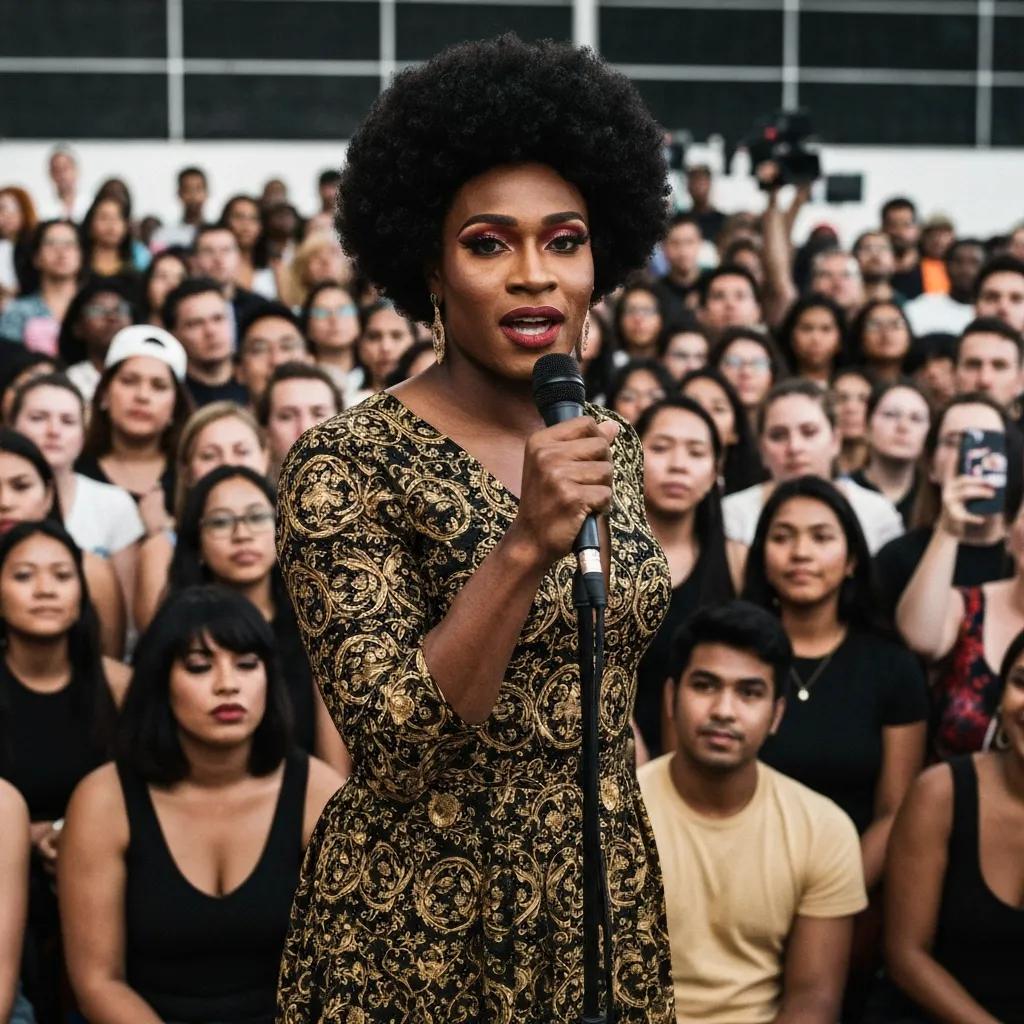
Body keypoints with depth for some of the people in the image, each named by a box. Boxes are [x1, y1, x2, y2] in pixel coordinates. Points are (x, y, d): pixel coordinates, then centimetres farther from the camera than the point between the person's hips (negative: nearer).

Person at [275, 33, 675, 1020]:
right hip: (424, 926, -5)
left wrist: (634, 890, 15)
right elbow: (393, 747, -21)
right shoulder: (343, 462, -15)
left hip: (607, 905, 6)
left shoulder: (608, 447, 4)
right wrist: (525, 543, -31)